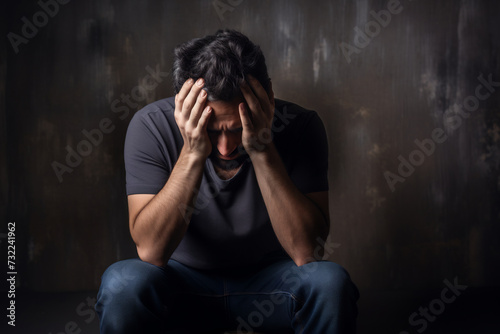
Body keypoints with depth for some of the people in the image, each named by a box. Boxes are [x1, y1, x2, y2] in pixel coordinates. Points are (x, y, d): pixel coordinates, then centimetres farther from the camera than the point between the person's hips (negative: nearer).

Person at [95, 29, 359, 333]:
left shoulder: (300, 126, -19)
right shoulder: (151, 126, -18)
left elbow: (307, 251, -26)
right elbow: (151, 251, -25)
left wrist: (262, 150, -33)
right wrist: (193, 152, -34)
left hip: (268, 281, 0)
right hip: (183, 280, 0)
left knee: (330, 282, -30)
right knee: (124, 282, -31)